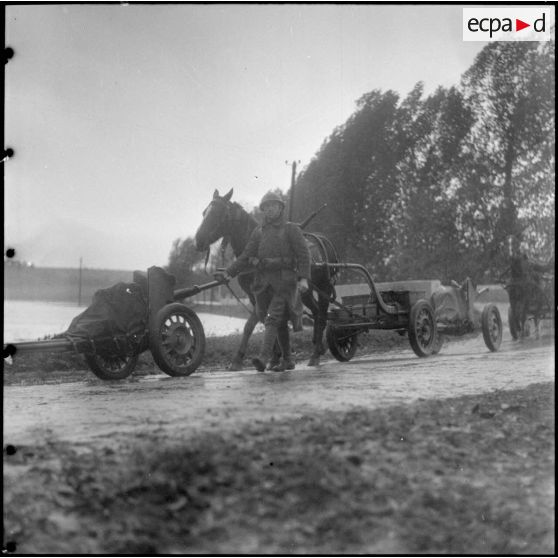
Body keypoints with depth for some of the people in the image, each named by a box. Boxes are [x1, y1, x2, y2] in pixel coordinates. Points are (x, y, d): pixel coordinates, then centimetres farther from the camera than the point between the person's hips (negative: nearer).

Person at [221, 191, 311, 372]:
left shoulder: (291, 229, 1)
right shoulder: (258, 232, 13)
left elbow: (303, 254, -6)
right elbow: (246, 257, 8)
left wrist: (304, 278, -19)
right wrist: (230, 272, -6)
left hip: (284, 282, -5)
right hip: (264, 281, 5)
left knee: (272, 318, -17)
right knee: (280, 323, 12)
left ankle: (263, 358, -27)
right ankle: (287, 360, 22)